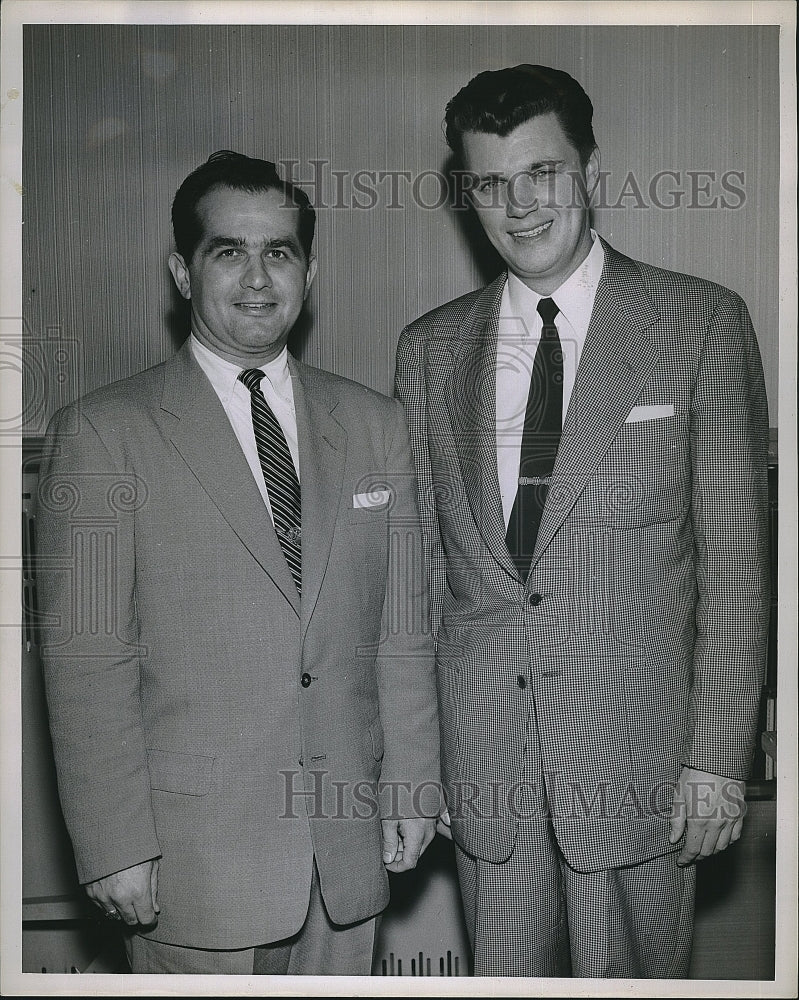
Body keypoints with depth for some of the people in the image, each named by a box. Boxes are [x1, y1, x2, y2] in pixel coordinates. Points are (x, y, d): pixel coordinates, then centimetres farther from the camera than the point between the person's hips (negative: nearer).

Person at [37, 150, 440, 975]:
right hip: (195, 854, -3)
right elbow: (87, 660, -8)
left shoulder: (373, 423, 7)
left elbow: (402, 629, 7)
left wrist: (411, 789, 5)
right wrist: (116, 848, -10)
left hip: (348, 841, 4)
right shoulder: (103, 432, -6)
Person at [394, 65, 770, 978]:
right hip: (479, 762, 3)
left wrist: (719, 756, -7)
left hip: (637, 760, -2)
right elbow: (418, 564, 8)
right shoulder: (430, 350, 7)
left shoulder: (703, 324, -1)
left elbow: (734, 558, -3)